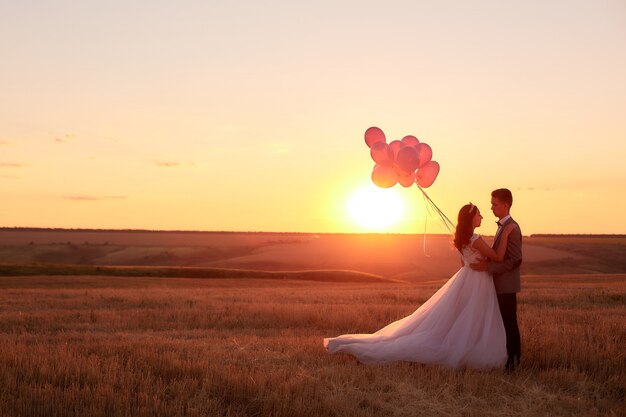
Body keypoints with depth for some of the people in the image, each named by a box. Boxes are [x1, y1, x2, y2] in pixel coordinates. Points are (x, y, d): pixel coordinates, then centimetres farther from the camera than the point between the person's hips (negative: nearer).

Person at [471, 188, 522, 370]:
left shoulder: (511, 228, -18)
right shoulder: (503, 226, 13)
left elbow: (515, 260, -23)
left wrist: (488, 267, -21)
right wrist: (485, 262, 7)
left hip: (506, 285, -9)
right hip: (501, 284, 9)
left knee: (509, 322, -2)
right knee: (504, 322, 14)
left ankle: (513, 360, 6)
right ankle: (510, 357, 22)